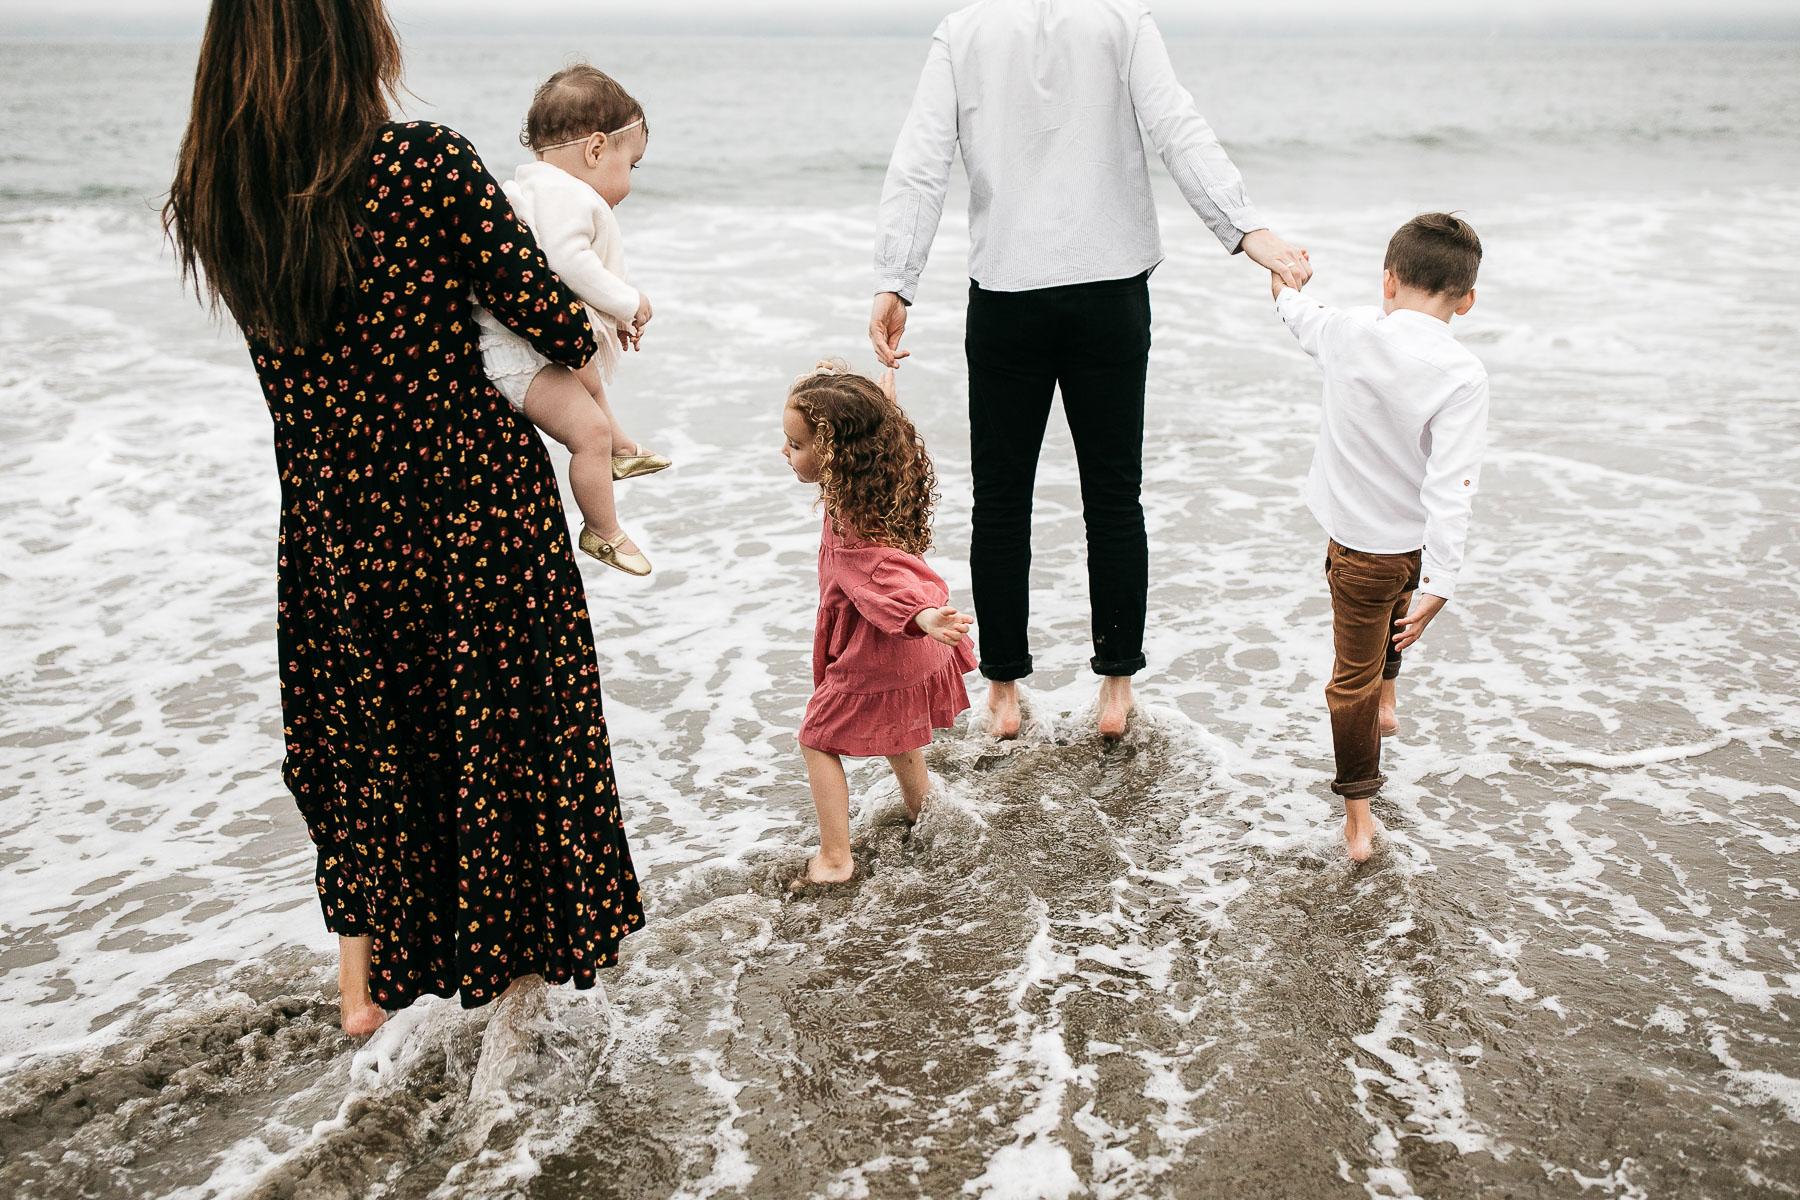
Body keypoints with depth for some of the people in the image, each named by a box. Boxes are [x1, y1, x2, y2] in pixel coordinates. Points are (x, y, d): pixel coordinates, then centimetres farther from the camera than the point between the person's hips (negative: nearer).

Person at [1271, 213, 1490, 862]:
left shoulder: (1349, 330, -13)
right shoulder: (1462, 374, -21)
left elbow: (1302, 317, 13)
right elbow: (1450, 489, -26)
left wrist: (1283, 282, 36)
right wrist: (1437, 587, -24)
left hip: (1358, 545, 0)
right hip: (1417, 542, 0)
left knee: (1353, 679, 11)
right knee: (1396, 603, 36)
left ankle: (1358, 817, 17)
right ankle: (1385, 698, 56)